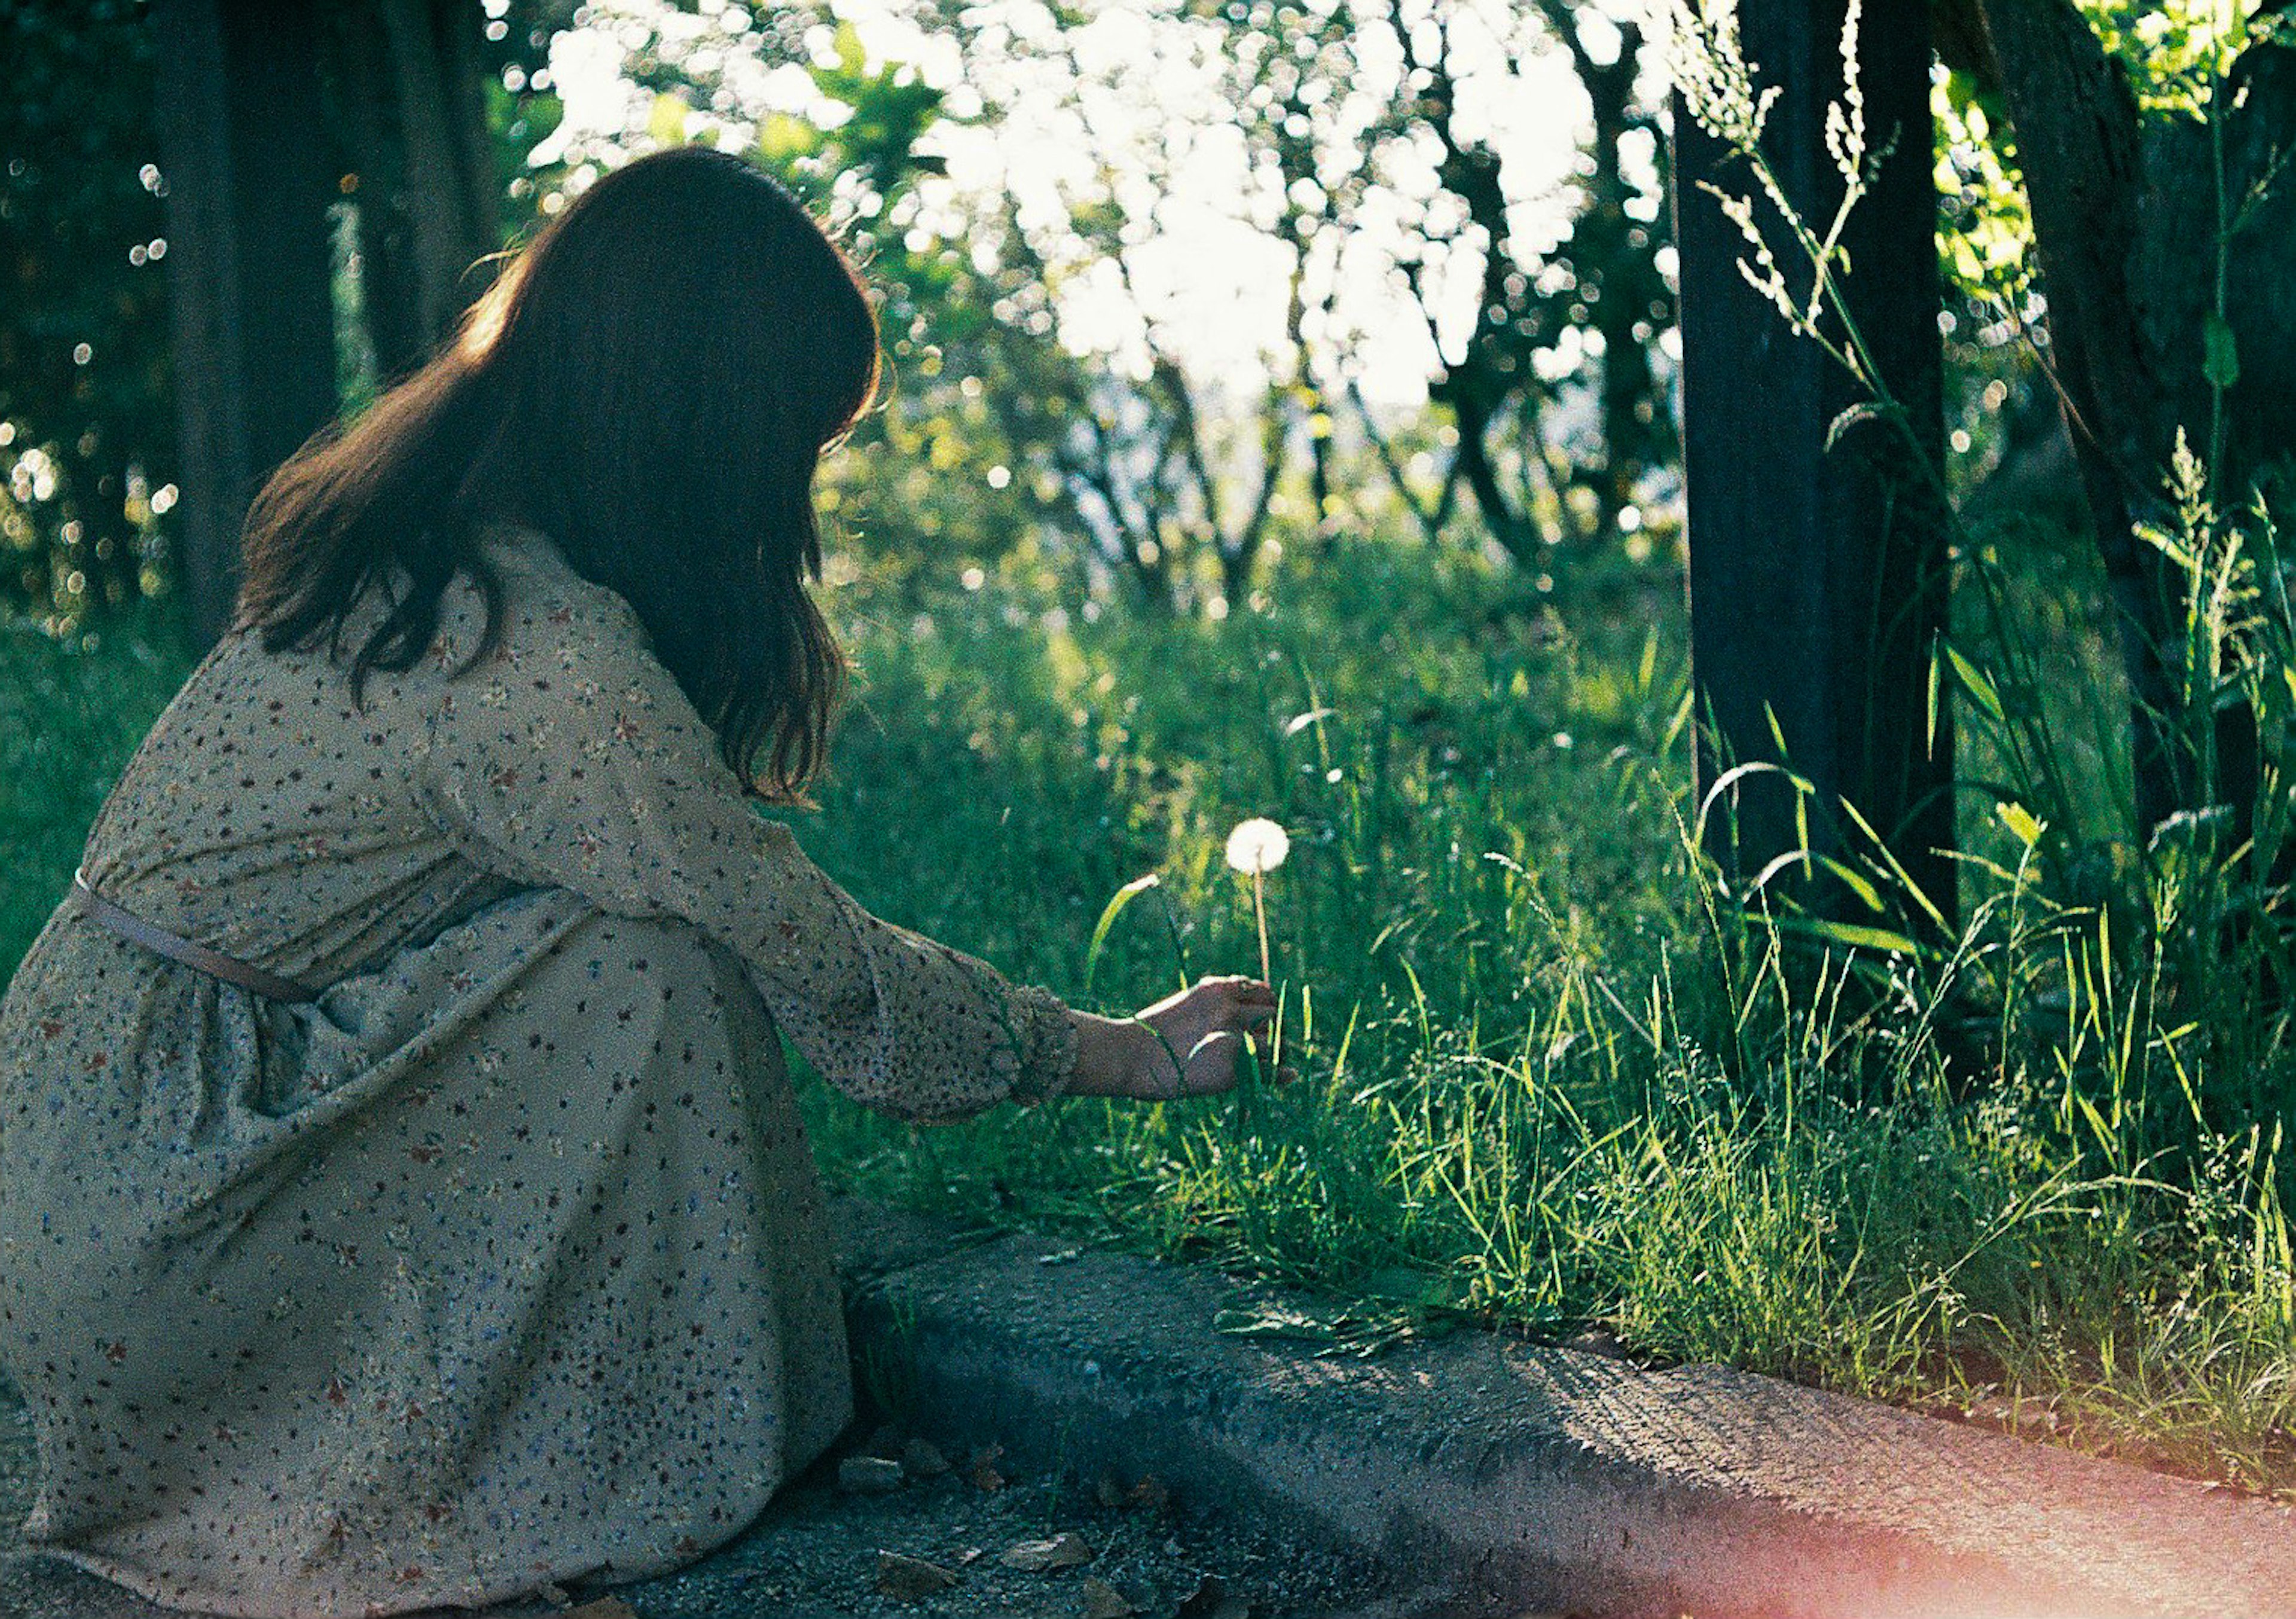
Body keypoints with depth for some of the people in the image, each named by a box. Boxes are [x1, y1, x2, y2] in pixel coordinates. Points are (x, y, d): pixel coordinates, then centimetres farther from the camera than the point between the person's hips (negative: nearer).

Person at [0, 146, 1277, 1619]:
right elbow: (825, 972, -11)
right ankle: (627, 1491, -2)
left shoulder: (422, 546, 7)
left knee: (648, 928, 6)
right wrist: (1129, 1056, 3)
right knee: (650, 980, -15)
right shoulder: (539, 653, -22)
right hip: (135, 1211, -9)